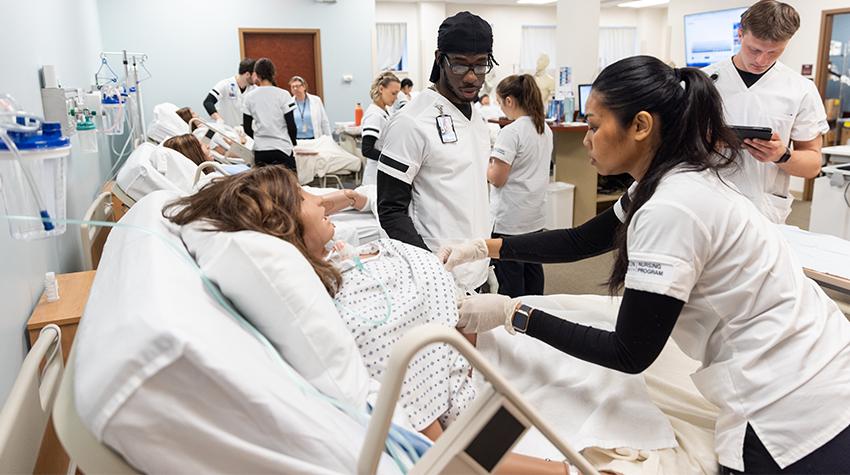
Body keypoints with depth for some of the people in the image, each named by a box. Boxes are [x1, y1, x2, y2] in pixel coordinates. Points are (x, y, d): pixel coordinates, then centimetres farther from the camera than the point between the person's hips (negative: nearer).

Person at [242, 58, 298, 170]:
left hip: (260, 150, 3)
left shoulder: (249, 97, 0)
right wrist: (294, 143, 12)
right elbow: (291, 125, -6)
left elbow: (247, 128, 4)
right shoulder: (283, 95, -7)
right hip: (282, 148, -3)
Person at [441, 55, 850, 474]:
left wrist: (514, 315, -17)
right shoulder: (678, 181, 3)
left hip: (799, 416, -8)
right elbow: (579, 241, 14)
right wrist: (484, 247, 8)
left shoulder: (672, 209, -26)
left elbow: (629, 355, -20)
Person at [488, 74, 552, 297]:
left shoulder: (511, 132, -18)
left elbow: (497, 179, -17)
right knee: (532, 269, 17)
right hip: (535, 215, 8)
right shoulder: (545, 129, 8)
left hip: (509, 219, -8)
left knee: (509, 274, 2)